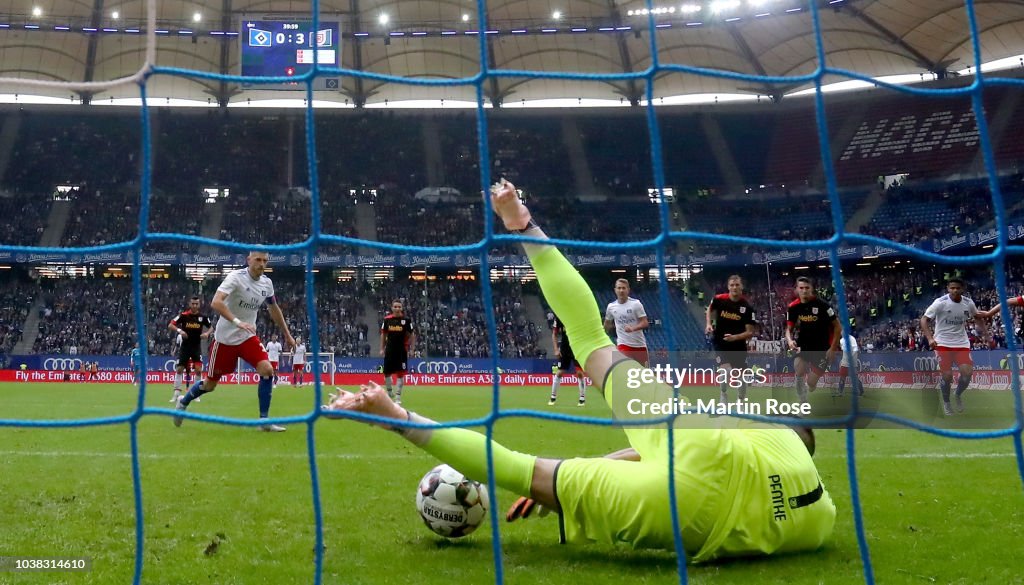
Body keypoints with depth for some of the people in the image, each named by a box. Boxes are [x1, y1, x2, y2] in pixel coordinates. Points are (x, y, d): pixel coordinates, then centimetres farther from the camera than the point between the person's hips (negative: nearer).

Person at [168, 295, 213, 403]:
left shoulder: (202, 317, -2)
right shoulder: (183, 315, -7)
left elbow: (211, 326, 12)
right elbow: (170, 325, -8)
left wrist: (207, 333, -8)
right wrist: (179, 330, -25)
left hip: (196, 347, 0)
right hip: (185, 346, 0)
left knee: (198, 369, -10)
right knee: (179, 369, 0)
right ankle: (177, 394, 9)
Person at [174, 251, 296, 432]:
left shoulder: (267, 283, 0)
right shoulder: (236, 277, -19)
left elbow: (274, 308, 18)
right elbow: (216, 302, -32)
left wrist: (287, 334, 21)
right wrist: (237, 321, -44)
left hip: (248, 337, 5)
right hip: (225, 338, -4)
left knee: (267, 370, -17)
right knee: (210, 384, 6)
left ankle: (264, 421, -7)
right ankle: (183, 402, 37)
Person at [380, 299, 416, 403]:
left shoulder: (406, 320, -4)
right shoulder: (387, 319, 1)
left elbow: (412, 335, 2)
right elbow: (383, 334, 11)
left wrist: (410, 349, -2)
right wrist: (382, 349, 7)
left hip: (402, 350, -2)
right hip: (390, 350, 2)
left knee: (400, 373, -2)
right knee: (386, 372, 7)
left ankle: (398, 396, 5)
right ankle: (389, 392, 29)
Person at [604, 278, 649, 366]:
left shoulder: (636, 304, -8)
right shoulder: (611, 306, 0)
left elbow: (645, 323, -14)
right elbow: (607, 324, 19)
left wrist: (633, 328, -29)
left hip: (639, 344, 0)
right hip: (623, 344, 0)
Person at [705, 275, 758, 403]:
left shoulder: (747, 307, -14)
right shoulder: (719, 299, -11)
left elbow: (750, 332, -13)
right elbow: (710, 310, 14)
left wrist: (735, 337, -28)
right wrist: (708, 324, -1)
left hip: (738, 345, 1)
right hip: (720, 343, -1)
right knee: (725, 370, -21)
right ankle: (723, 394, 7)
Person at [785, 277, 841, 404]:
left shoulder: (822, 305, -15)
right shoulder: (793, 307, -5)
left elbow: (837, 326, -9)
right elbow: (789, 329, 3)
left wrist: (833, 348, -12)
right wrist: (790, 340, -20)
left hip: (821, 348, -2)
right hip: (803, 346, 2)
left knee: (811, 383, -5)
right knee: (799, 372, -23)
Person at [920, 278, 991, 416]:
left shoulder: (968, 303, -3)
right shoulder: (940, 302, -15)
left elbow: (978, 318, 16)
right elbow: (924, 319, -17)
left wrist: (987, 336, 11)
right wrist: (930, 338, -30)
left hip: (962, 343, 3)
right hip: (943, 343, -3)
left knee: (967, 373, -10)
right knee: (947, 376, -8)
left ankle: (958, 395, 21)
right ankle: (946, 403, 18)